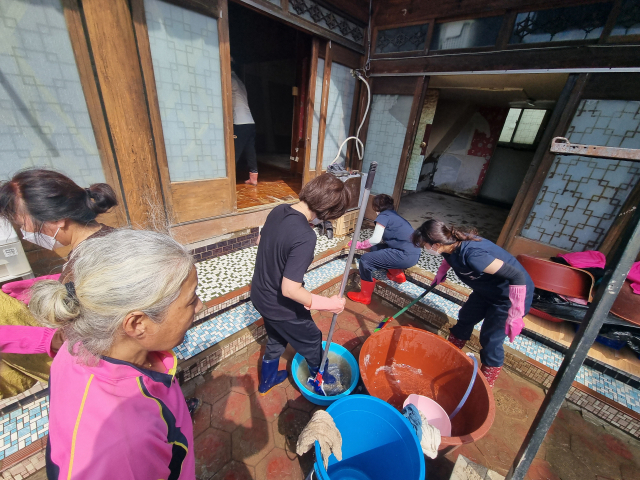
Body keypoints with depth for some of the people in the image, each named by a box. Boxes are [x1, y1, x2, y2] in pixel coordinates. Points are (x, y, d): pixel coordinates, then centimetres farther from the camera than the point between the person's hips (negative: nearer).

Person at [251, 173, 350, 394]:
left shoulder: (278, 210, -10)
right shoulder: (305, 237, -35)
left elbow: (260, 241, 7)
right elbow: (289, 290, -31)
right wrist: (329, 303, -21)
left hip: (260, 294, 7)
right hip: (280, 306, -7)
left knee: (276, 339, 32)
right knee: (311, 339, 23)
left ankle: (267, 380, 57)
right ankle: (319, 377, 52)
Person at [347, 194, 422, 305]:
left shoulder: (384, 216, -5)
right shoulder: (393, 215, 21)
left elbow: (375, 239, -13)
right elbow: (382, 240, 24)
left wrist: (359, 245, 1)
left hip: (406, 256, -9)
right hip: (414, 254, 9)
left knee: (365, 260, -7)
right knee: (376, 249, 24)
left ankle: (365, 296, 4)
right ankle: (398, 274, 32)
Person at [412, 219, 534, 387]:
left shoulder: (472, 254, -40)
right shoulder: (452, 243, -14)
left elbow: (517, 277, -36)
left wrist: (514, 316, -30)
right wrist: (441, 272, 7)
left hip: (509, 295, -8)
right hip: (486, 289, 8)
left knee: (490, 340, 1)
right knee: (465, 319, 16)